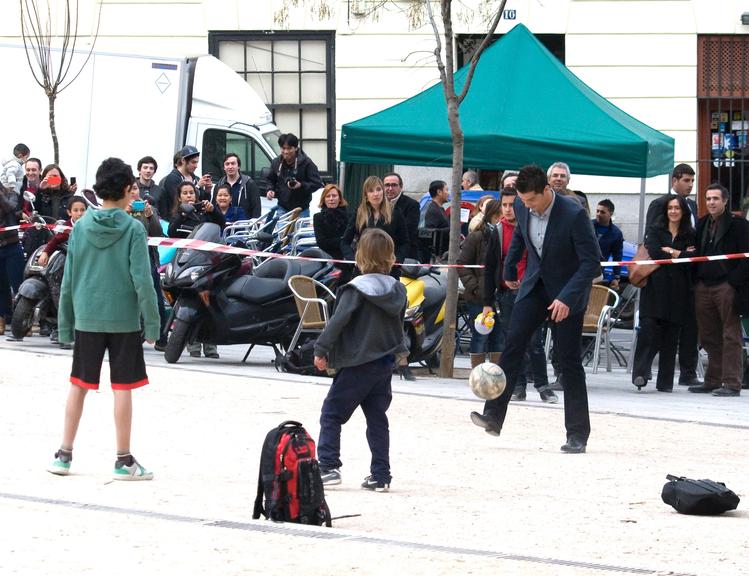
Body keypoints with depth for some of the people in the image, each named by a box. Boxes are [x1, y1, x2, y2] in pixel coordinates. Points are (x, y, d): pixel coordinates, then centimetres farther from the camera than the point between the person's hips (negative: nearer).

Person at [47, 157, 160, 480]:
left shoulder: (81, 226, 2)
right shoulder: (133, 229, -8)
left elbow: (68, 279, 5)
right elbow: (142, 280, -11)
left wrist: (65, 323, 12)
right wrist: (152, 323, -5)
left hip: (87, 317, 3)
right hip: (124, 319, -3)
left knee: (78, 385, 11)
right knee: (123, 388, 2)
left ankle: (64, 455, 14)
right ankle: (123, 461, 6)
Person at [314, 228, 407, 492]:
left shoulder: (357, 289, -14)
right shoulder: (397, 290, 5)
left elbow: (338, 321, -18)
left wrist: (322, 350, -12)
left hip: (358, 364, -6)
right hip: (386, 362, 6)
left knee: (331, 413, 3)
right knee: (377, 418, 10)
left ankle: (328, 467, -4)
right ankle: (380, 475, 7)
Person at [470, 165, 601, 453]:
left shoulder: (574, 214, -26)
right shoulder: (522, 208, -7)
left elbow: (592, 261, -23)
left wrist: (567, 298, -30)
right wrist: (509, 270, 27)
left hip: (567, 290, -5)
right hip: (535, 283, 5)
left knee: (570, 360, -2)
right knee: (513, 343, -11)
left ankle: (577, 434, 4)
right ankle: (493, 416, -14)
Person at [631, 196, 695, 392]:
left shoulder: (690, 235, 13)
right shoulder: (655, 230, 10)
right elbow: (654, 252, -7)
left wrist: (671, 252, -6)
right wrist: (682, 254, -4)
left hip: (678, 291, 2)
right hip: (655, 287, -2)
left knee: (671, 335, 1)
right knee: (649, 330, -16)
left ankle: (665, 382, 5)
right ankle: (641, 373, -18)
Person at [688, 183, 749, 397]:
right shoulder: (702, 225, 17)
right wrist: (696, 279, 9)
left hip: (726, 286, -6)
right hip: (704, 287, 6)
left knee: (730, 337, -6)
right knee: (709, 337, 9)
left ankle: (732, 383, -7)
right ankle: (712, 381, 16)